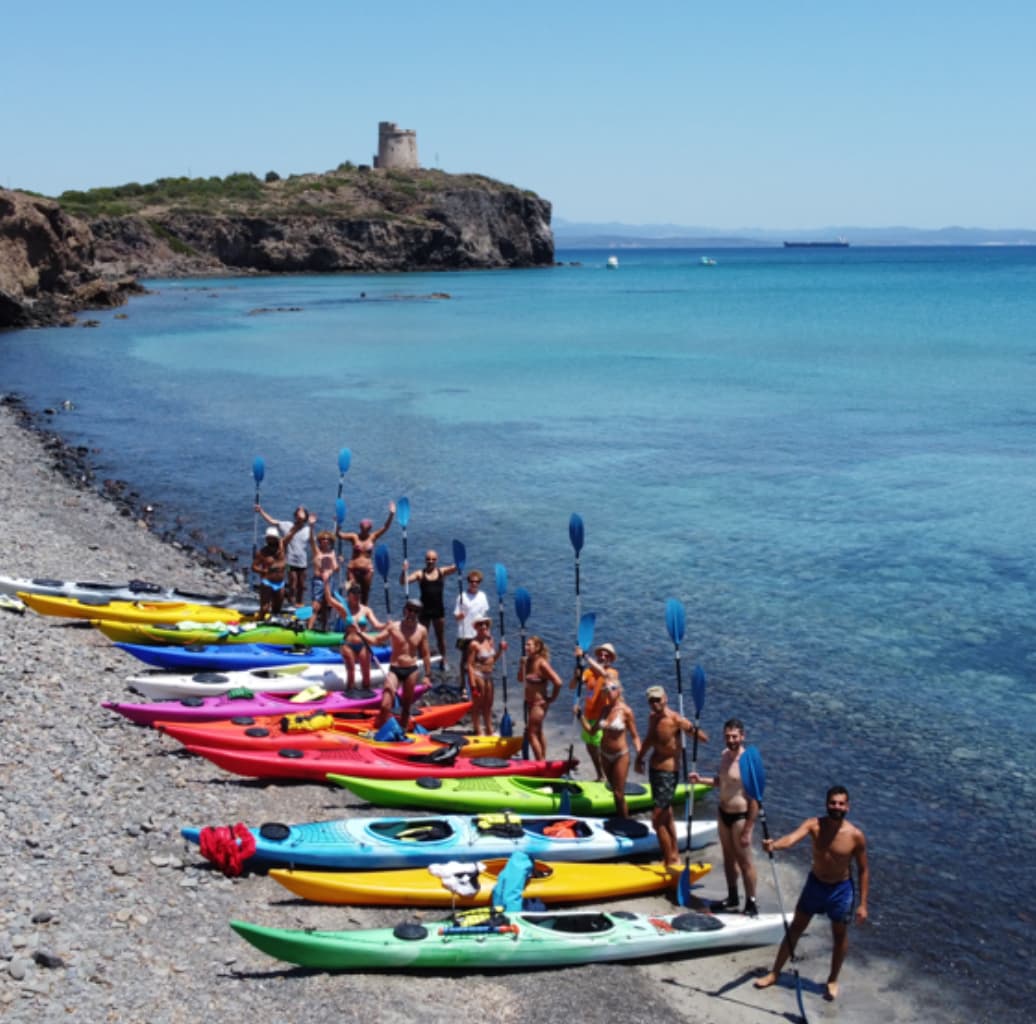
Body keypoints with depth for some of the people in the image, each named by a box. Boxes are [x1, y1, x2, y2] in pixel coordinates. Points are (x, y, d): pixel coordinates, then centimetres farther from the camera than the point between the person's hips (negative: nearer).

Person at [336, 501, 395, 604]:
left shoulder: (373, 537, 2)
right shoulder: (354, 537, -2)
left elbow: (385, 528, -5)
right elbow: (340, 534, -11)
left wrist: (391, 515, -18)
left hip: (367, 570, 2)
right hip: (353, 569, -2)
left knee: (365, 594, 10)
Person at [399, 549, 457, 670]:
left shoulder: (442, 572, 2)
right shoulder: (420, 574, -3)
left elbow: (455, 568, -13)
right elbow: (403, 581, -11)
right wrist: (404, 571, -29)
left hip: (438, 609, 1)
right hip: (424, 610, -1)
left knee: (441, 637, 13)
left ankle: (444, 660, 25)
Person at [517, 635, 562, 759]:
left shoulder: (542, 663, -22)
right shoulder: (529, 661, 3)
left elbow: (558, 682, -26)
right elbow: (521, 679, 7)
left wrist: (552, 698, -14)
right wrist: (522, 665, -7)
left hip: (539, 703, -9)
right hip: (530, 702, 9)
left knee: (531, 733, -5)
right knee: (538, 733, 18)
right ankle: (543, 761, 29)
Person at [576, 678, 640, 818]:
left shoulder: (626, 711, -14)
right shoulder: (605, 709, 1)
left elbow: (635, 736, -11)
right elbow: (591, 730, 5)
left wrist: (639, 755, -22)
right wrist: (580, 715, -2)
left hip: (620, 755, -5)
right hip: (605, 755, 5)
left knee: (619, 795, -2)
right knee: (615, 792, 16)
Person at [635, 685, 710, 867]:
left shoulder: (676, 720, -21)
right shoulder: (653, 718, 3)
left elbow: (705, 739, -25)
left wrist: (692, 729, -43)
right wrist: (640, 758, 30)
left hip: (668, 773, -8)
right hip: (654, 770, 8)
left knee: (658, 820, -8)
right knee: (667, 816, 20)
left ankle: (670, 861, 4)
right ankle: (675, 856, 33)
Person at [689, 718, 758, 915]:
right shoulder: (725, 754, 1)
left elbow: (754, 800, -22)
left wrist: (747, 831, -21)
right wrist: (701, 779, -2)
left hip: (740, 817, -8)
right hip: (723, 813, 8)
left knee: (744, 861, 4)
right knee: (728, 856, 19)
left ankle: (751, 905, 17)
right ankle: (732, 898, 35)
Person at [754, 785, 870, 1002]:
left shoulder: (855, 836, -19)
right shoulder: (814, 825, -18)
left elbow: (863, 870, -9)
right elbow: (792, 838, -36)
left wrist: (863, 904, -10)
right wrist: (774, 845, -59)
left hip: (841, 889, -2)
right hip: (814, 884, 2)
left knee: (840, 935, 14)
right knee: (795, 928, 12)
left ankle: (833, 980, 37)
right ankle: (775, 973, 27)